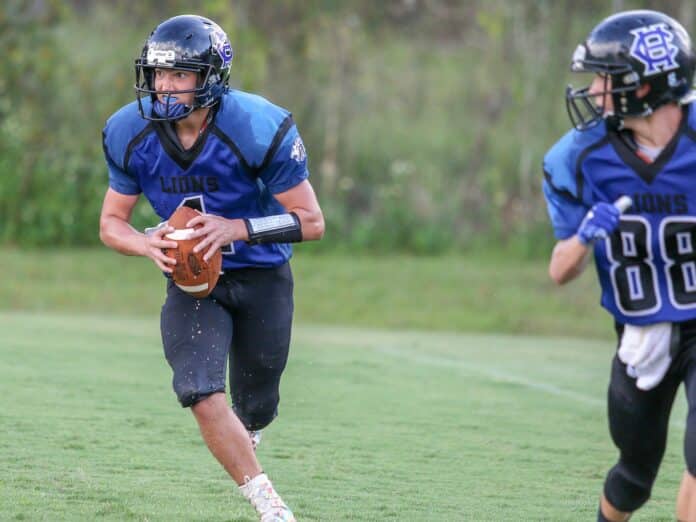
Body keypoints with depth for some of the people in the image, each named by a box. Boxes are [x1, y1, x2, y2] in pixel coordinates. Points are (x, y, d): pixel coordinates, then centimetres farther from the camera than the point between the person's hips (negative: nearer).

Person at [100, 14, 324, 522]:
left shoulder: (258, 129, -24)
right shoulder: (132, 134, -12)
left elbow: (311, 222, -17)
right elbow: (111, 224, 0)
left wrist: (236, 228, -31)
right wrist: (148, 244, -24)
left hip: (261, 275, -2)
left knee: (254, 410, 11)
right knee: (201, 392, -22)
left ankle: (243, 447, 49)